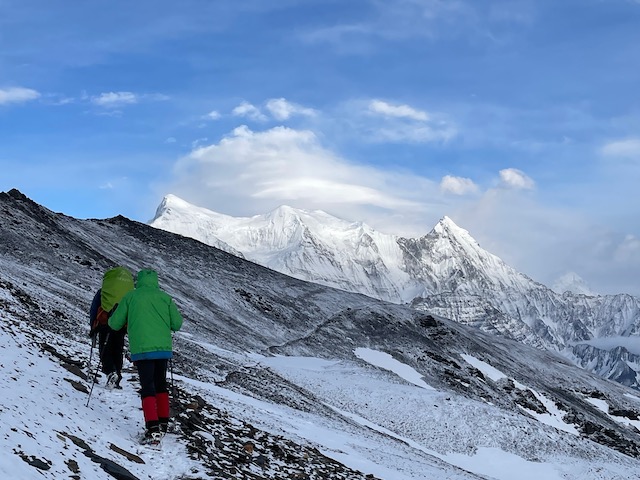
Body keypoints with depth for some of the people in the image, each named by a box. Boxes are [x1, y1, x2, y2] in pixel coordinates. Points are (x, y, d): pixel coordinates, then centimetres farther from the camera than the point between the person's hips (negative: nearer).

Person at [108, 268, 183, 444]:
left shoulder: (130, 297, 3)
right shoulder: (165, 297, 8)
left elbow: (115, 324, 6)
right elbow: (177, 324, 6)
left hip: (142, 349, -3)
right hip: (163, 347, 3)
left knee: (148, 387, -3)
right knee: (160, 384, 19)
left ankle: (153, 429, -15)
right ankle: (163, 423, 22)